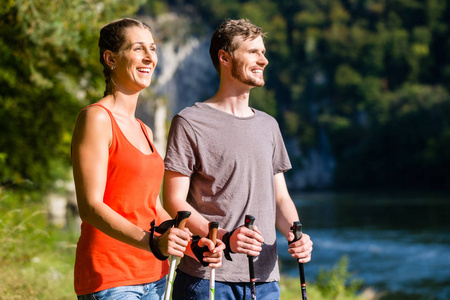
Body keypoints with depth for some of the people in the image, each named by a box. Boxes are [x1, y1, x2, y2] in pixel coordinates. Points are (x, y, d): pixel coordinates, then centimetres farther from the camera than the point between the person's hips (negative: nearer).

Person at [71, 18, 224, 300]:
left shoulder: (144, 131, 18)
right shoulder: (96, 118, -8)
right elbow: (90, 206, -17)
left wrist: (194, 245, 3)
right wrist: (151, 242, -30)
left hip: (153, 274, 8)